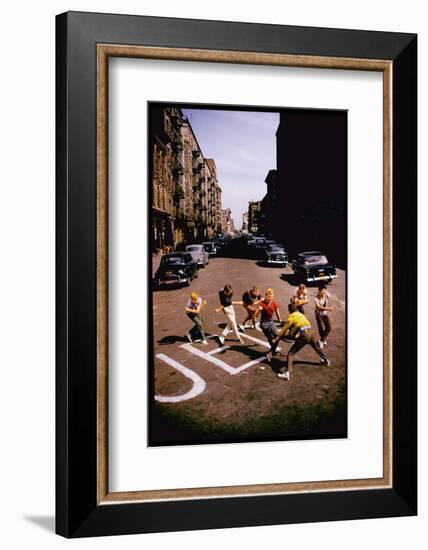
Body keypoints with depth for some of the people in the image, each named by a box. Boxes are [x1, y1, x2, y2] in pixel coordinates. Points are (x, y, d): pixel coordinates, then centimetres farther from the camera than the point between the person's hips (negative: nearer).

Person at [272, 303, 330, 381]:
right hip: (311, 332, 7)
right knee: (316, 347, 37)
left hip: (304, 335, -7)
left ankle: (287, 373, -22)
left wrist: (277, 338, 11)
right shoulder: (300, 314, 22)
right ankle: (326, 360, 58)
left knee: (291, 353, -7)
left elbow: (284, 329, 4)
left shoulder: (291, 317, 2)